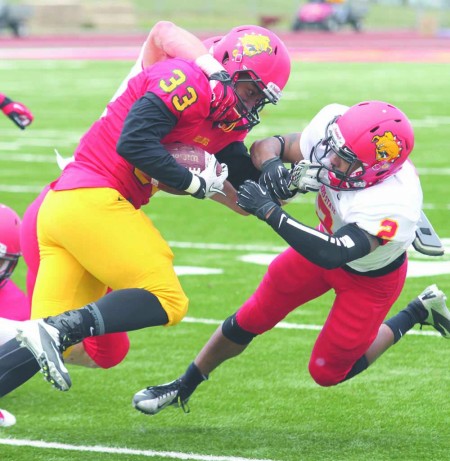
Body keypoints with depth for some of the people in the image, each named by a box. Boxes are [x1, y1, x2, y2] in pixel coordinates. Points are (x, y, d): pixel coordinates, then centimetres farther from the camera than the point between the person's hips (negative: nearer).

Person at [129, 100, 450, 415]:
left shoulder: (396, 204, -46)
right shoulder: (333, 123, -30)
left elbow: (330, 255, -47)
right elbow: (266, 147, -16)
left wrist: (270, 211, -47)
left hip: (372, 277, -5)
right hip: (331, 237, 5)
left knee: (328, 372, 8)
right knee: (251, 319, 8)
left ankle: (416, 314, 26)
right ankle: (184, 387, 30)